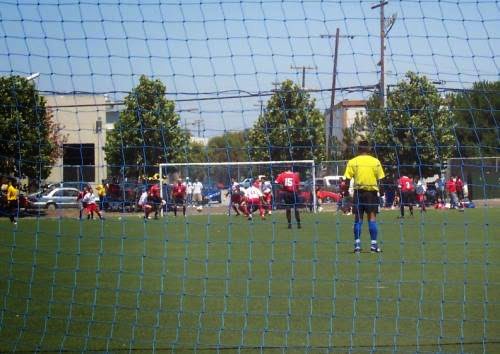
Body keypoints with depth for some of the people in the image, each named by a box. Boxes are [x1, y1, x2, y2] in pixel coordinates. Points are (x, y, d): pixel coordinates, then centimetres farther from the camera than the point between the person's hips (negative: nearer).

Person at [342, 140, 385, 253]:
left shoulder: (352, 162, 0)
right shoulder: (375, 161, 1)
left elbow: (347, 179, -4)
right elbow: (380, 179, 0)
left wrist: (346, 192, 0)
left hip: (358, 192, 0)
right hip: (372, 191, 0)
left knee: (358, 218, 4)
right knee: (372, 217, 1)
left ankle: (357, 244, 2)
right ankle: (374, 244, -3)